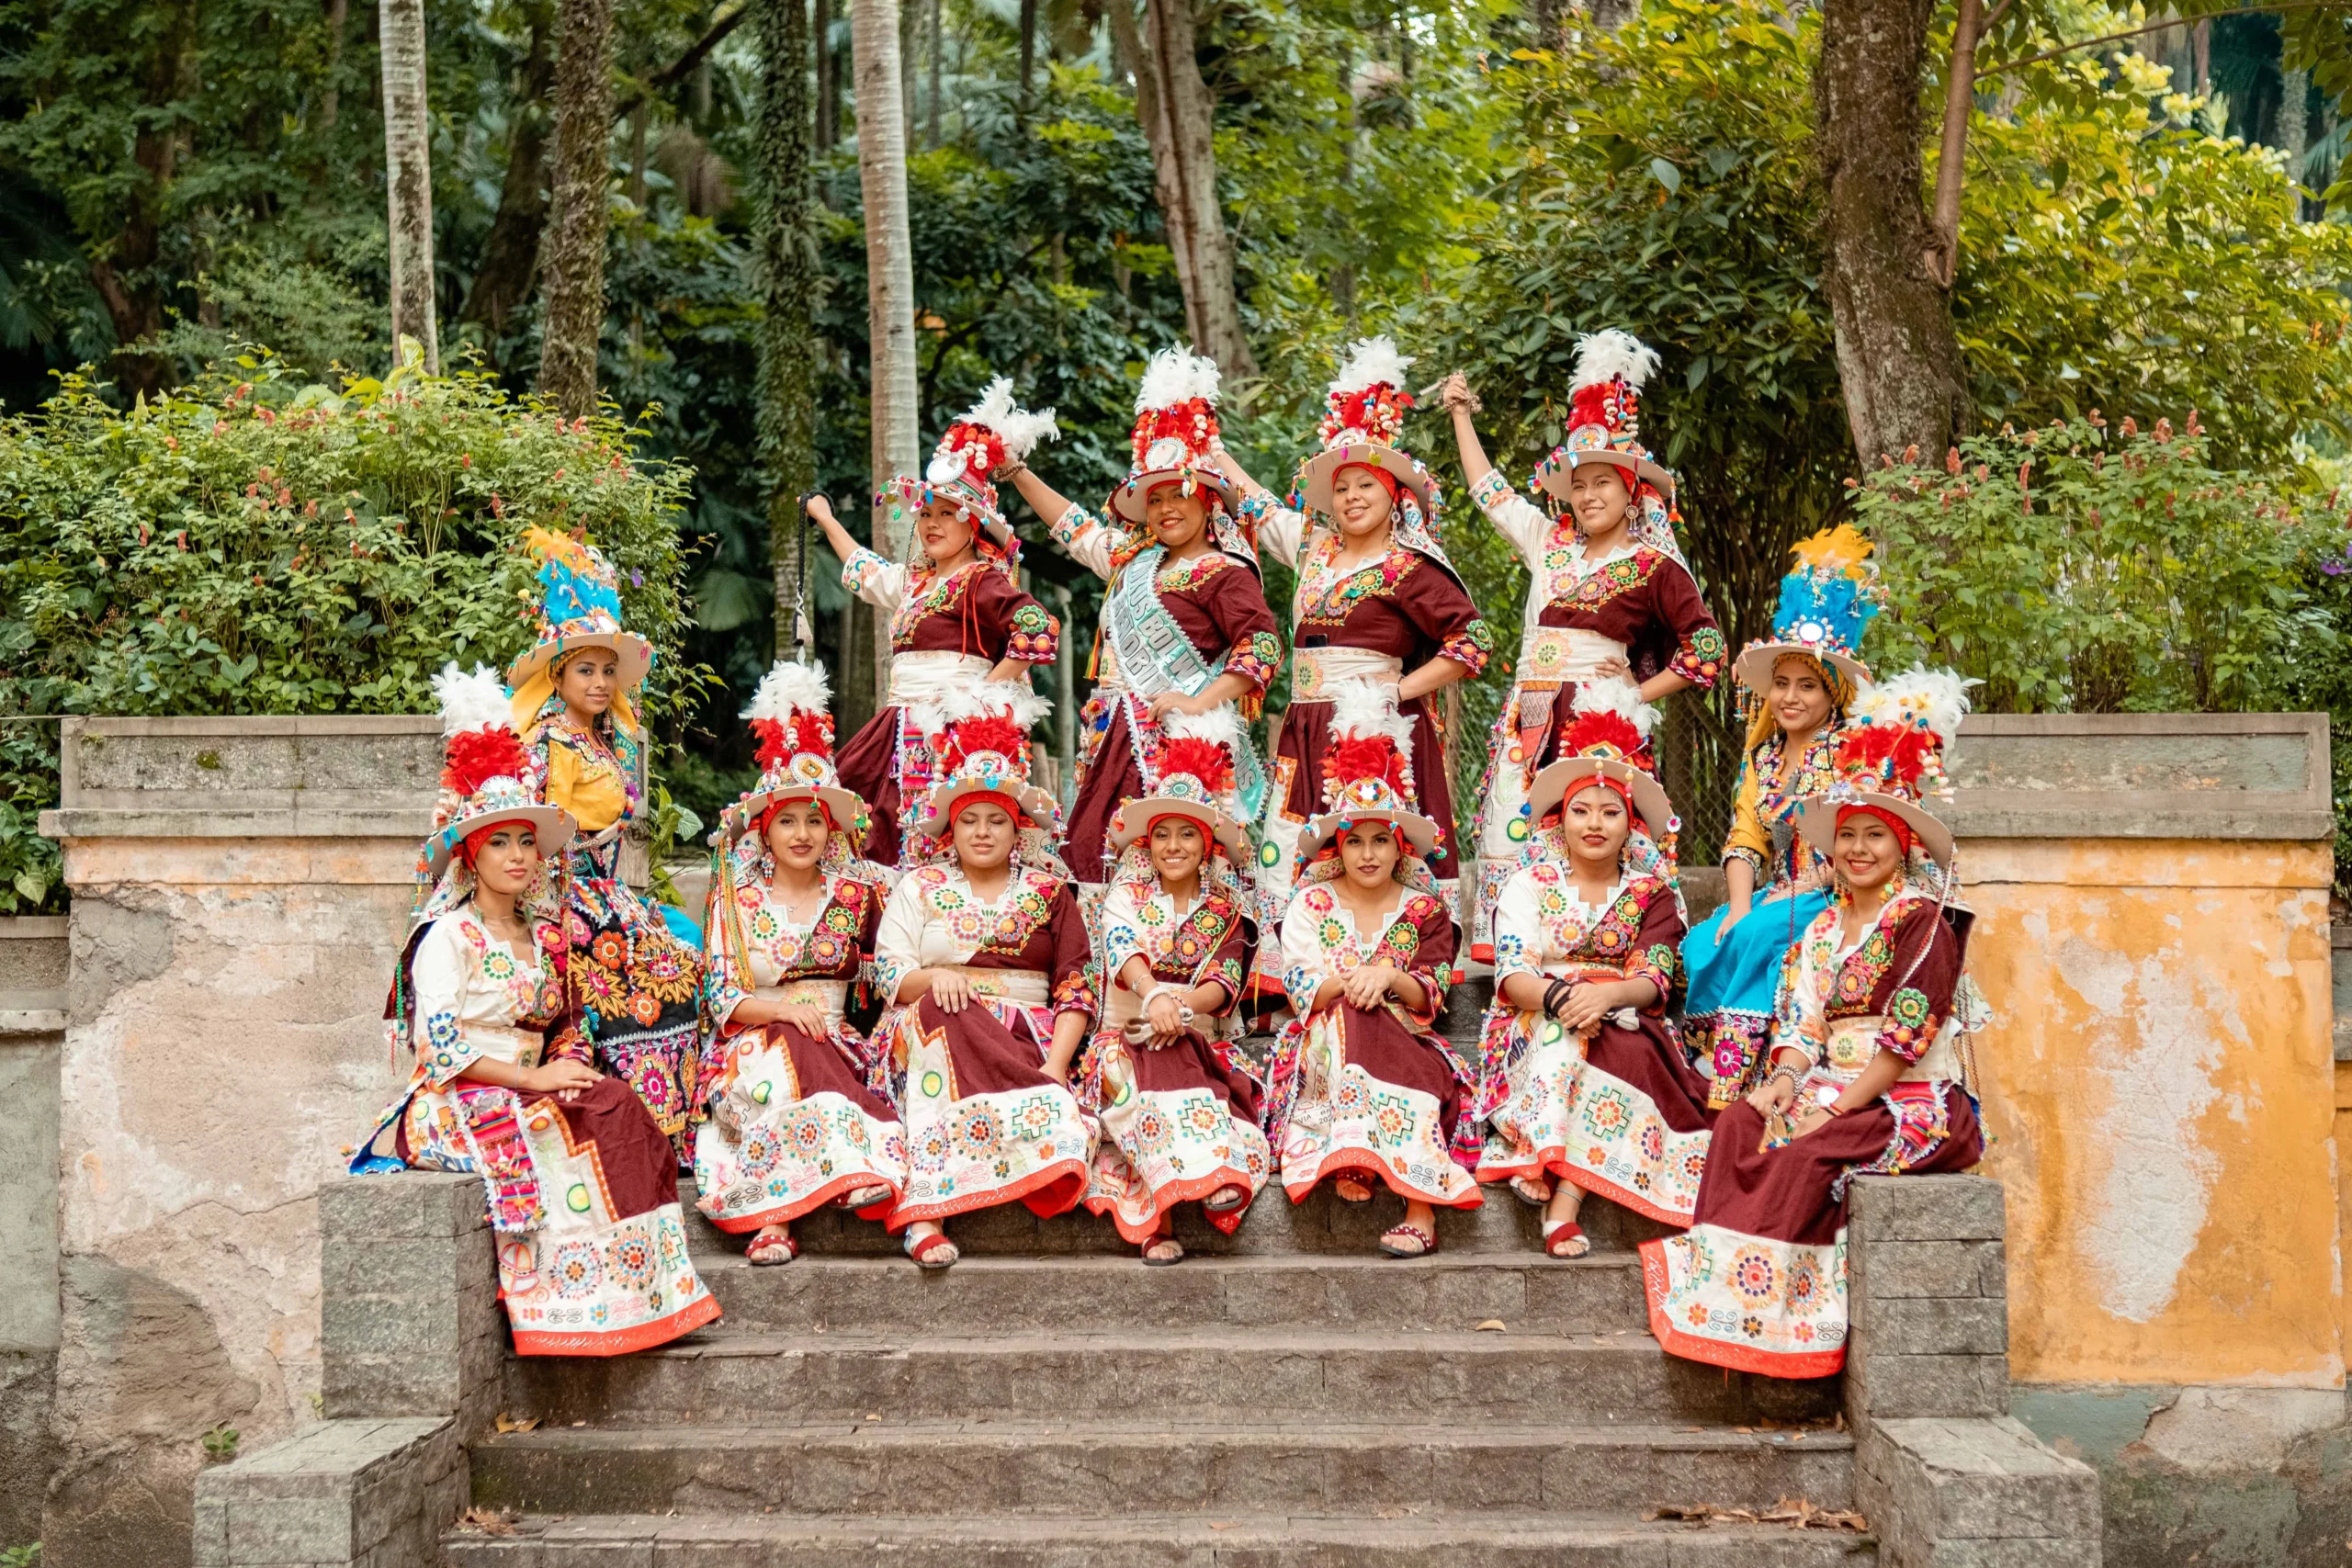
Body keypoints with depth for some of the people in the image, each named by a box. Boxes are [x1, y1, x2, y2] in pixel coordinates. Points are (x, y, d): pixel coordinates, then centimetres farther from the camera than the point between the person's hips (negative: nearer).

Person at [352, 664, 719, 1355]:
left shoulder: (542, 935, 16)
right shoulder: (447, 935, -5)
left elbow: (563, 1029, 20)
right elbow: (441, 1046, -14)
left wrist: (570, 1070, -4)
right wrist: (532, 1078, -17)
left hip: (527, 1096, 6)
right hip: (455, 1106, -6)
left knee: (618, 1111, -19)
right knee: (563, 1140, -28)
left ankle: (638, 1290, -21)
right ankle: (580, 1296, -20)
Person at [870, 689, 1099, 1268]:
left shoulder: (1049, 892, 16)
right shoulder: (918, 887, 17)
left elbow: (1076, 986, 6)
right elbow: (888, 971, 4)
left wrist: (1054, 1066, -12)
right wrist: (932, 978, -21)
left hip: (1026, 1040, 0)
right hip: (931, 1033, 1)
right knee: (942, 1014, -37)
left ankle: (925, 1207, -45)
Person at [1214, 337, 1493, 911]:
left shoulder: (1408, 567, -3)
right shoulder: (1315, 549, 16)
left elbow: (1473, 641, -6)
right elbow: (1261, 507, 33)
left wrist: (1397, 692, -9)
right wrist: (1214, 452, 43)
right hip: (1307, 731, 6)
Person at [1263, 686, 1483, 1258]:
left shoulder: (1423, 908, 9)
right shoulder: (1311, 905, 7)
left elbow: (1431, 998, 0)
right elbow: (1301, 994, -2)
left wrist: (1389, 977, -21)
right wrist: (1348, 980, -22)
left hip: (1404, 1040, 1)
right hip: (1327, 1041, -1)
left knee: (1434, 1076, -35)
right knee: (1351, 1019, -36)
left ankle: (1421, 1210, -38)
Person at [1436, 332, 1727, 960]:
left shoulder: (1653, 564, 2)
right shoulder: (1549, 544, 16)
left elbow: (1705, 648, 1)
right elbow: (1490, 490, 29)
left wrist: (1637, 695, -5)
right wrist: (1461, 414, 34)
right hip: (1528, 717, 5)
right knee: (1513, 834, -2)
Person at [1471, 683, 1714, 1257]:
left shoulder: (1651, 894, 14)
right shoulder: (1528, 885, 11)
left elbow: (1655, 980, -1)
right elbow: (1512, 975, -3)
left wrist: (1608, 996, -24)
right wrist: (1558, 997, -26)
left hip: (1624, 1023, 1)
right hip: (1534, 1030, -1)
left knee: (1617, 1048, -34)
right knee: (1569, 1036, -35)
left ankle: (1563, 1203, -42)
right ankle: (1561, 1205, -39)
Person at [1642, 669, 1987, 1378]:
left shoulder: (1925, 921, -5)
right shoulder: (1824, 927, 16)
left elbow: (1906, 1034, -13)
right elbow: (1801, 1023, 10)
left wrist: (1837, 1107, -17)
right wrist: (1784, 1079, -11)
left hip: (1917, 1099, -6)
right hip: (1836, 1086, 6)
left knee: (1810, 1154, -31)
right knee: (1739, 1122, -21)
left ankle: (1740, 1289, -22)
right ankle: (1724, 1288, -26)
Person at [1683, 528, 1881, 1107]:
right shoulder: (1762, 756, 15)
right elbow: (1744, 840, 7)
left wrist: (1779, 902, -18)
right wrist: (1739, 905, -11)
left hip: (1830, 903, -6)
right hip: (1771, 900, 6)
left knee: (1752, 939, -32)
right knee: (1701, 943, -22)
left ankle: (1728, 1086, -29)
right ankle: (1714, 1075, -21)